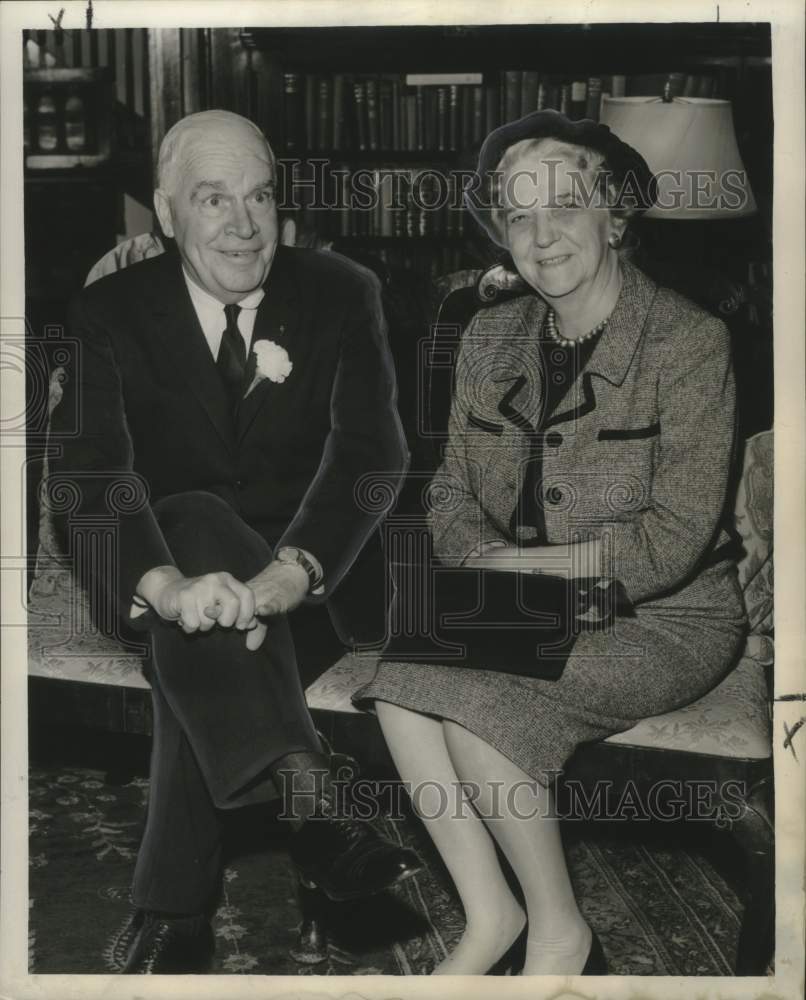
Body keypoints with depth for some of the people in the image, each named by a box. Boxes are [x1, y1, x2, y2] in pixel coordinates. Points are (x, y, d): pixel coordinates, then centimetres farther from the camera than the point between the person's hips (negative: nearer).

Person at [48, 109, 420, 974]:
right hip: (171, 542, 0)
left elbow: (371, 448, -19)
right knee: (194, 523, -36)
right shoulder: (108, 313, -5)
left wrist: (291, 571, -40)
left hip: (311, 557, 0)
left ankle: (173, 909, -24)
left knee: (202, 650, -33)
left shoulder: (342, 294, -4)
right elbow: (89, 475, -20)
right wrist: (168, 585, -43)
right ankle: (306, 798, -48)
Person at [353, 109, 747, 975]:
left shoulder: (688, 342, -12)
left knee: (473, 700, -27)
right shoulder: (490, 336, 7)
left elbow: (675, 539, -16)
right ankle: (489, 916, -7)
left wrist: (521, 563, -17)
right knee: (400, 681, -22)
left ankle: (559, 931, -4)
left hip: (664, 618, -5)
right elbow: (452, 493, 8)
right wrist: (484, 567, -13)